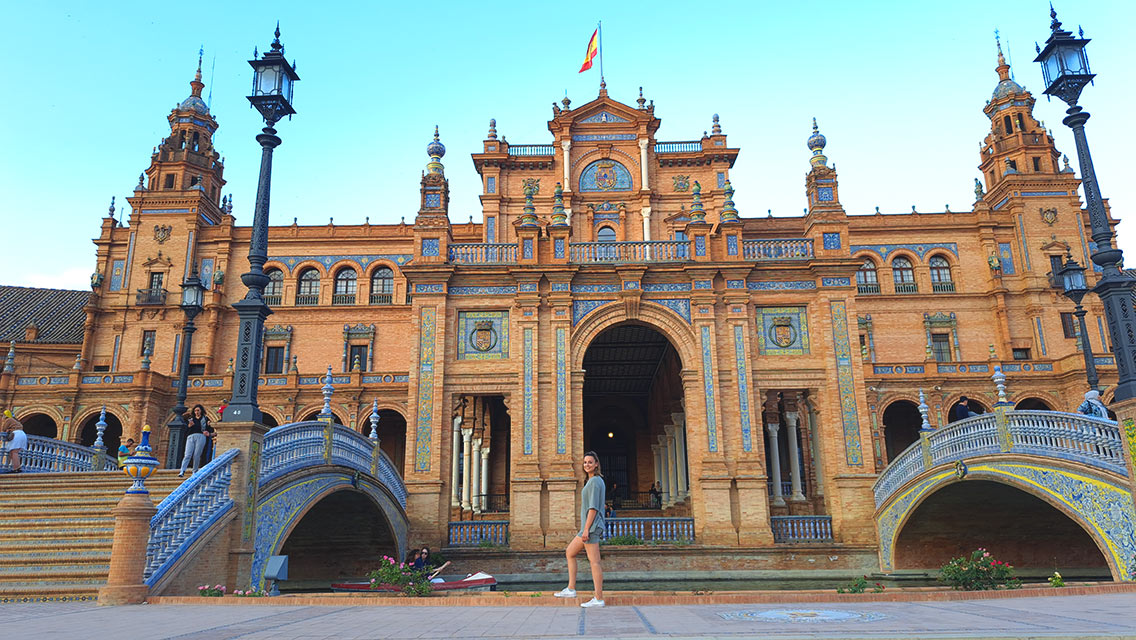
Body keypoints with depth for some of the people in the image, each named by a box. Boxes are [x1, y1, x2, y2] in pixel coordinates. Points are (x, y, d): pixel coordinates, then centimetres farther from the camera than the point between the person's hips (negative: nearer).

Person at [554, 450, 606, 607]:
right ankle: (570, 589, 17)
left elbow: (593, 507, -19)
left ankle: (598, 598, -4)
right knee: (569, 553, 16)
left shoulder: (594, 481, -12)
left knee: (594, 562, -7)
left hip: (591, 525, -11)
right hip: (590, 527, 11)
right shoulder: (595, 481, 17)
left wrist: (586, 529, -21)